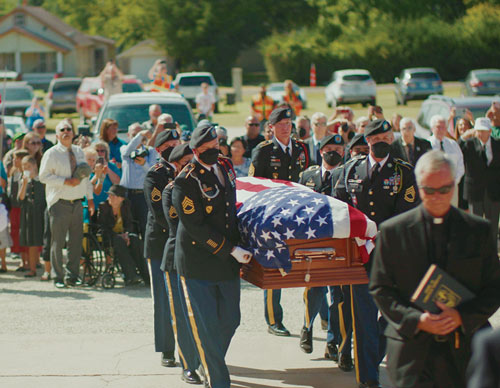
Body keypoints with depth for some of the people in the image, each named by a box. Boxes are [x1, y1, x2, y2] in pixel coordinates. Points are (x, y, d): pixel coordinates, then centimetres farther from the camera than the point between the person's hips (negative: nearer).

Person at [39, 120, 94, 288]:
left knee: (76, 241, 4)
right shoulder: (51, 154, -3)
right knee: (58, 242, -5)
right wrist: (66, 181, -18)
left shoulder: (79, 152, 14)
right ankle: (58, 277, 4)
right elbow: (44, 176, -10)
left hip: (77, 203, 5)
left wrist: (90, 198, 15)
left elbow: (86, 176, 19)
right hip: (60, 203, -5)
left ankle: (72, 276, 13)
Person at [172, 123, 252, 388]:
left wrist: (239, 245, 22)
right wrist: (232, 250, -18)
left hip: (228, 260, 7)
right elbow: (196, 227, -19)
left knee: (230, 320, 11)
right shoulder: (185, 181, -16)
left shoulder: (225, 166, 6)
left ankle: (210, 365, 32)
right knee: (206, 325, -2)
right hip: (198, 264, -7)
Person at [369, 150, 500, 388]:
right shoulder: (393, 231, 2)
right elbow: (380, 288, 3)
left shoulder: (479, 230, 5)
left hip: (464, 348, 1)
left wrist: (463, 317, -11)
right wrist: (415, 319, -12)